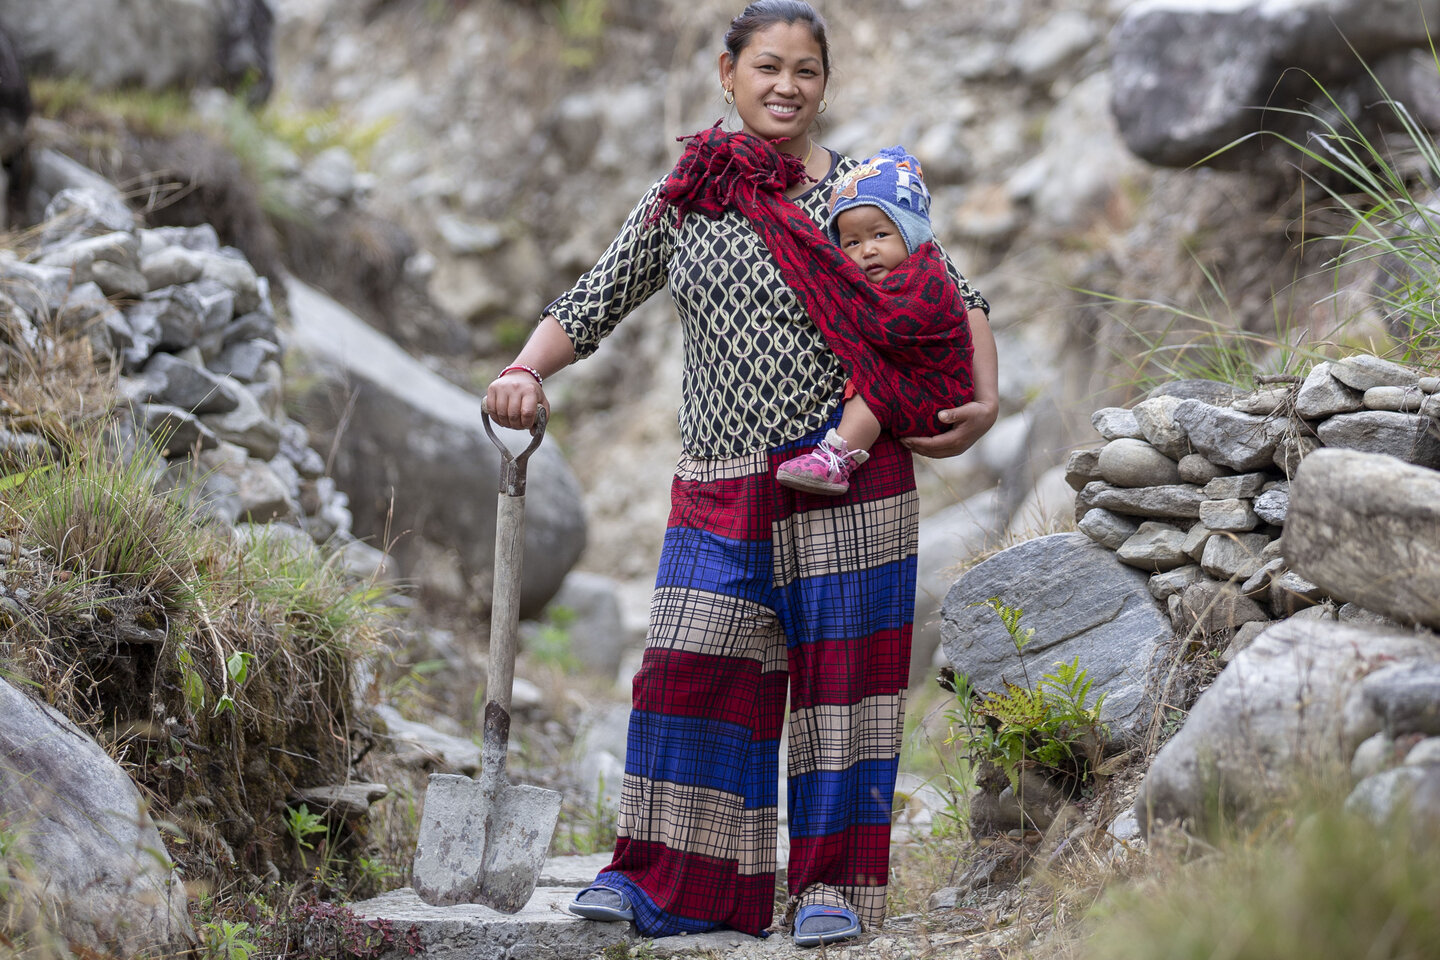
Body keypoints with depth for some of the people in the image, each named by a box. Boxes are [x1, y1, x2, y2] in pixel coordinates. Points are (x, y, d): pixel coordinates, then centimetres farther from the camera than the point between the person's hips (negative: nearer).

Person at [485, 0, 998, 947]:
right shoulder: (682, 200, 9)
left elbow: (957, 299, 10)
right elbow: (592, 303, 12)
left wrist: (985, 402, -4)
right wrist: (526, 372, -6)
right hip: (722, 486, 2)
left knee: (839, 669, 1)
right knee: (693, 671, -3)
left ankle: (832, 882, 9)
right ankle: (660, 878, 6)